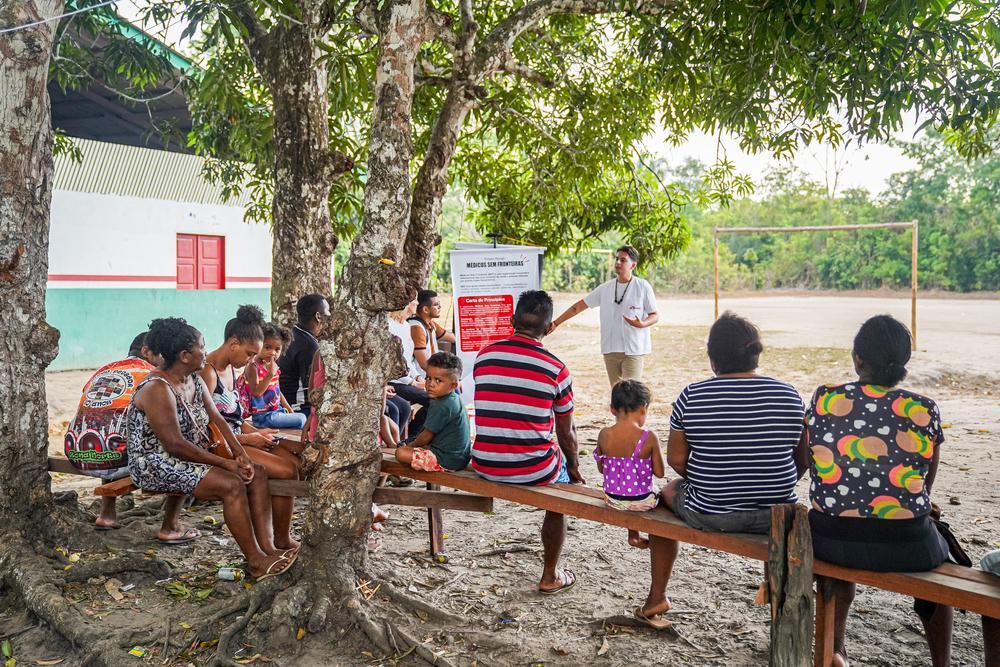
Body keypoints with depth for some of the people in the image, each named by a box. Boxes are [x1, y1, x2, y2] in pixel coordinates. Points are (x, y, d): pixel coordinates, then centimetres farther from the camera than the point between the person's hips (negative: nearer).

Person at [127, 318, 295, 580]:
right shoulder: (157, 389, -21)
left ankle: (268, 549, -12)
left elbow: (216, 418, 8)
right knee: (231, 484, -27)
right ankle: (255, 561, -18)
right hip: (157, 465, -9)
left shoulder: (194, 380, 8)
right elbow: (175, 445, -26)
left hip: (192, 457, 9)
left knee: (257, 473, -7)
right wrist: (225, 463, -22)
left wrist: (240, 454, -7)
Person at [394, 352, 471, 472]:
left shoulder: (441, 407, -22)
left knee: (401, 453, -16)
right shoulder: (455, 398, 8)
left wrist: (411, 445, 7)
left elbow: (427, 436, -12)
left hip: (447, 461, -10)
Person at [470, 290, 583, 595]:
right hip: (532, 469, -4)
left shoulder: (484, 355, -1)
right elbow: (565, 433, 3)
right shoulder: (557, 369, -9)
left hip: (484, 466, 4)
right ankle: (550, 576, 35)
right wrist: (574, 469, 23)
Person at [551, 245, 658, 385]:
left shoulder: (642, 287, -4)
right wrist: (555, 323, 7)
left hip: (634, 349, -4)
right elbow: (579, 306, 11)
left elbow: (655, 316, 0)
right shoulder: (605, 288, 7)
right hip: (610, 349, 4)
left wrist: (642, 324, -22)